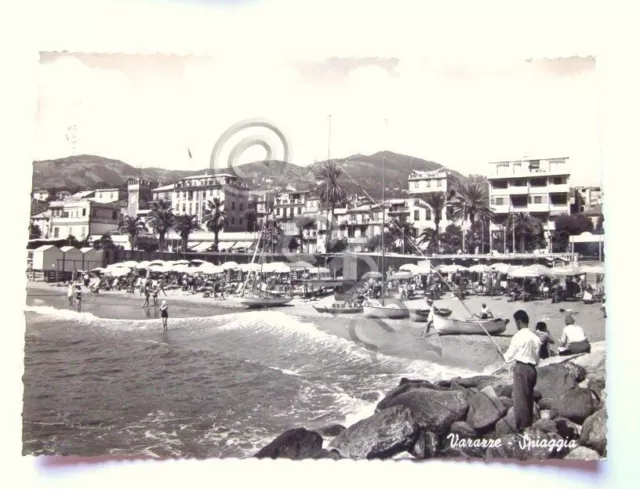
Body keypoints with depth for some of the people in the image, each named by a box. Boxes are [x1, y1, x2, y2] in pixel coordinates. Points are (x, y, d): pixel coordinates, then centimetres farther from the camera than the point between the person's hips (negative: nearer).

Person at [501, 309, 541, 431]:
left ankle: (522, 428, -4)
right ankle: (529, 426, 19)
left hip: (521, 368, -7)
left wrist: (502, 354, 13)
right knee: (529, 399, 14)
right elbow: (537, 358, 11)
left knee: (520, 399, -4)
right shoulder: (535, 337, 7)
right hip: (532, 369, 7)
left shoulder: (518, 336, -11)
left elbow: (509, 357, -6)